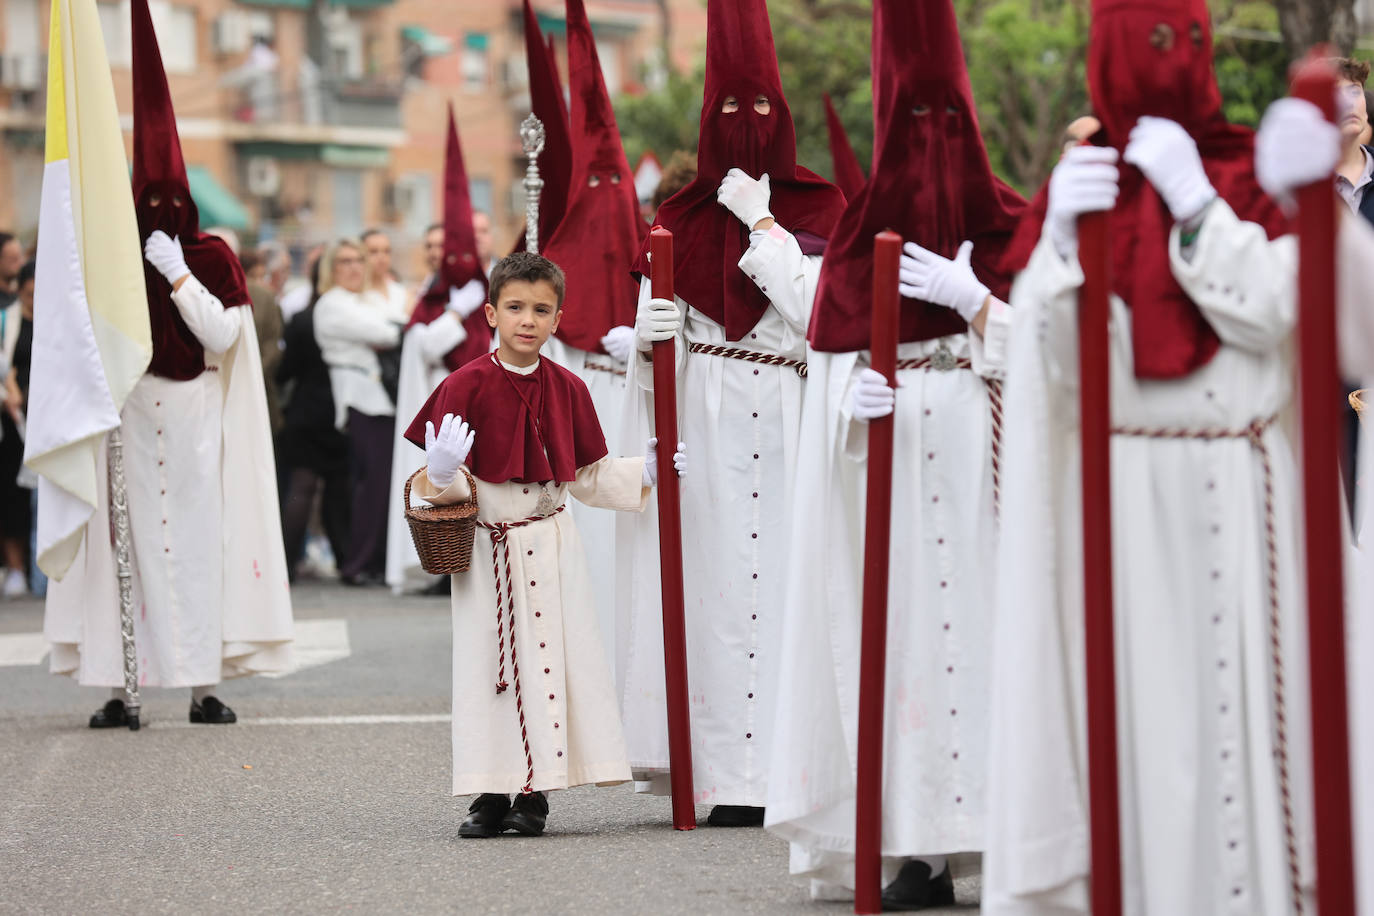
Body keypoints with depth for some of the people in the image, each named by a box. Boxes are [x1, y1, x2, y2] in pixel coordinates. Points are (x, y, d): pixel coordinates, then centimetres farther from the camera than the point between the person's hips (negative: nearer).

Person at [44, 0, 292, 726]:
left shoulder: (211, 257, 4)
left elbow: (223, 332, -8)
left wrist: (177, 275, -11)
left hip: (194, 419, 0)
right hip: (127, 414, 0)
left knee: (198, 536, -1)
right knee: (127, 537, -4)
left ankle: (203, 685, 2)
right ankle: (119, 687, -3)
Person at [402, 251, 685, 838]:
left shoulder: (567, 389, 4)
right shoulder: (466, 386, -7)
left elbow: (587, 477, 12)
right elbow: (445, 480, -5)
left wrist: (643, 474, 1)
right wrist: (442, 474, -27)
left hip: (551, 547, 3)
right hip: (486, 547, -3)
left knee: (552, 659, 2)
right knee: (487, 664, 2)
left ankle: (536, 791, 11)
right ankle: (492, 793, 10)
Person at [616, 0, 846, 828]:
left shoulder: (816, 209, 7)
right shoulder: (682, 220, 13)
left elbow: (818, 310, -7)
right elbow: (656, 345, 10)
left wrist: (761, 222, -7)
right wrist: (648, 332, -12)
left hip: (787, 420, -2)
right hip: (704, 418, 2)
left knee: (788, 571, -8)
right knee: (716, 580, -4)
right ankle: (734, 775, -3)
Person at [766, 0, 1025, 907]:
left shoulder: (1011, 228, 4)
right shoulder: (859, 237, 11)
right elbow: (828, 373, 9)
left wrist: (974, 299, -14)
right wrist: (853, 399, -11)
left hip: (985, 465, -2)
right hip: (887, 482, 2)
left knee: (988, 619, -9)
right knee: (899, 625, -2)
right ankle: (920, 852, 1)